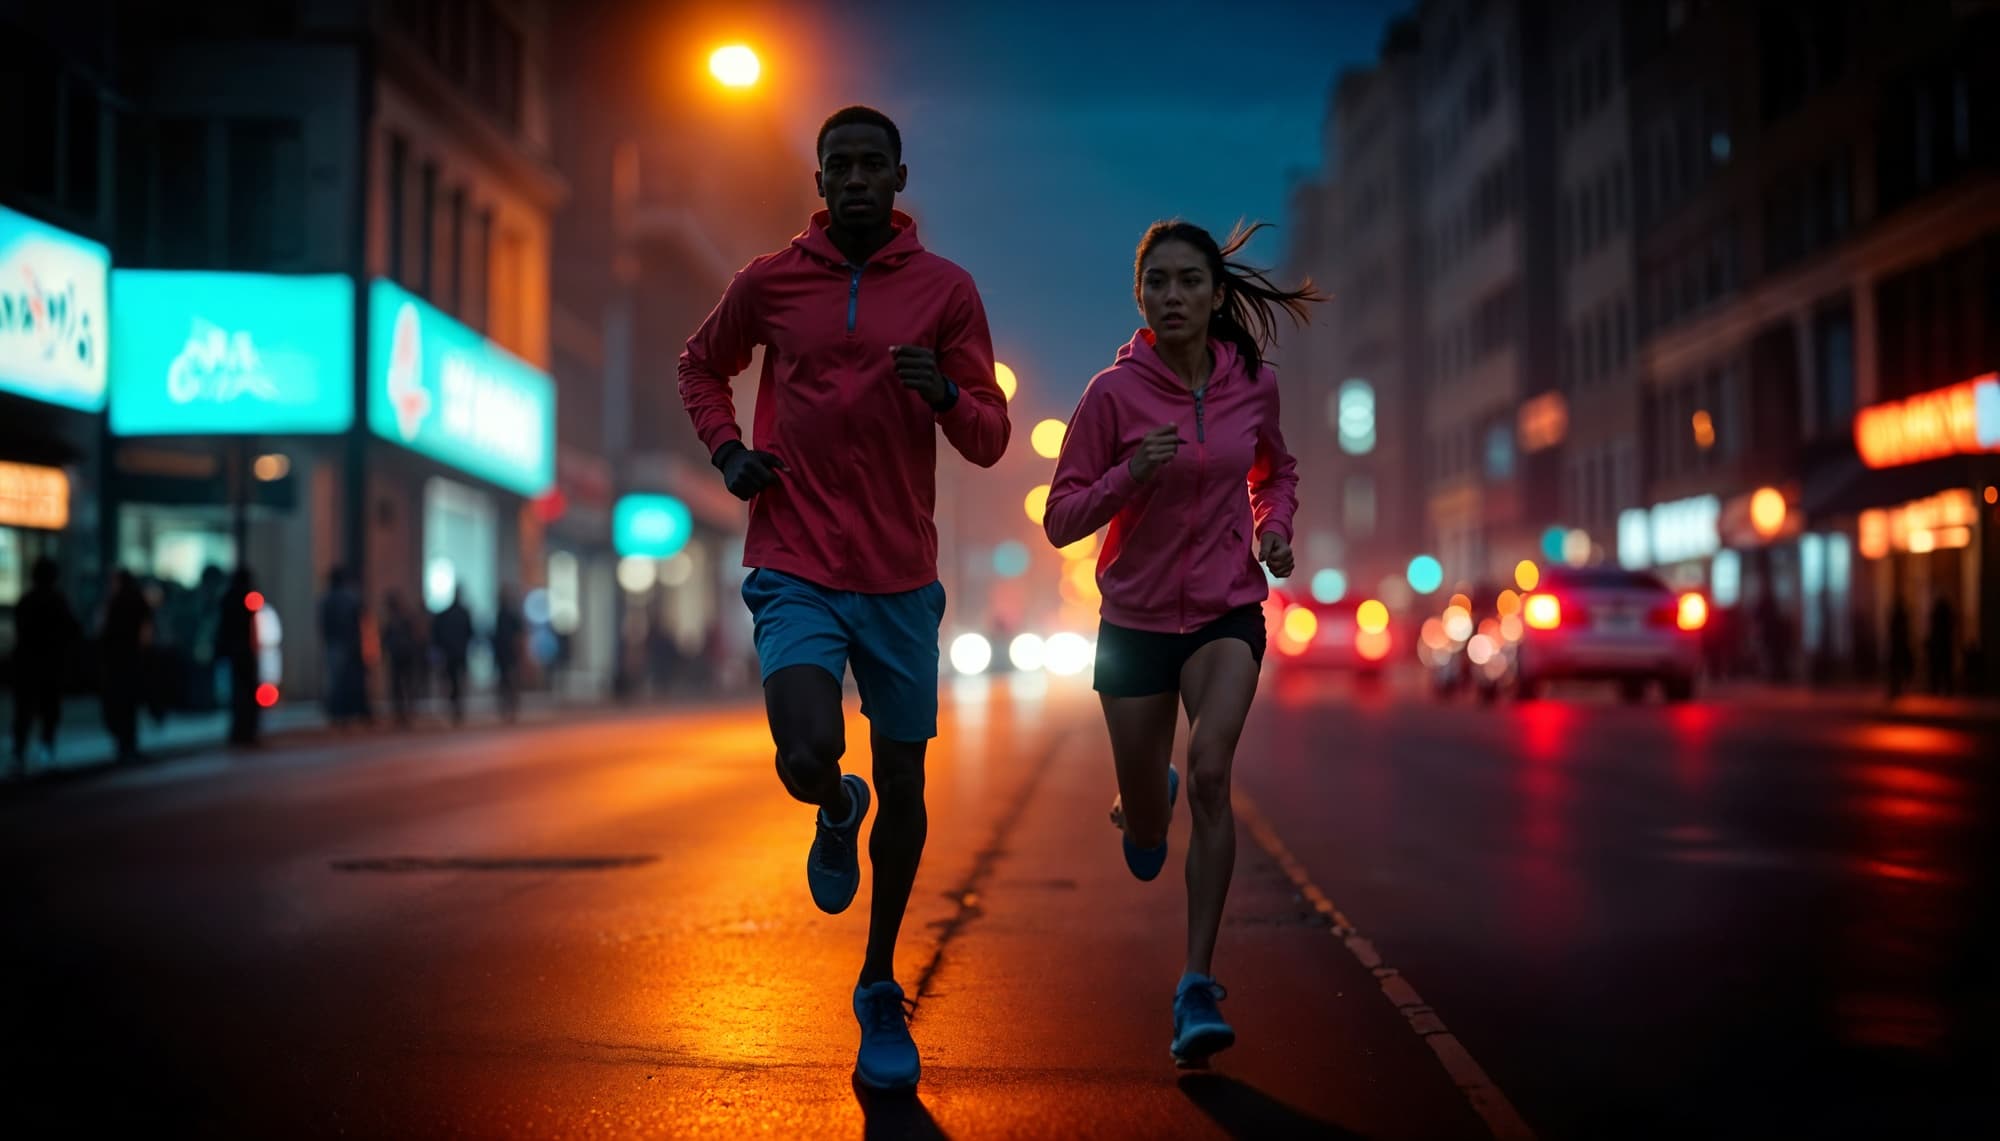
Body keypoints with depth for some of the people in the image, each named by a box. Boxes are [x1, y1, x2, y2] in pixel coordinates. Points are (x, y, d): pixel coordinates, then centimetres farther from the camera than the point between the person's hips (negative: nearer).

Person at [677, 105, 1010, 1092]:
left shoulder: (947, 290, 1)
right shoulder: (768, 282, 2)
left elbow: (990, 440, 2)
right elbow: (701, 367, 21)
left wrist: (944, 395, -19)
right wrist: (726, 450, 3)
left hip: (901, 576, 1)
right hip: (794, 567, -1)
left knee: (902, 782, 7)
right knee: (808, 758, -22)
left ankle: (880, 994, 26)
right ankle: (837, 816, 19)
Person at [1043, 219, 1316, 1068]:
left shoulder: (1254, 384, -2)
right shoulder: (1114, 392, -11)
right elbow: (1061, 520, -9)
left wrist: (1274, 529, -2)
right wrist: (1131, 473, -26)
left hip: (1227, 614, 0)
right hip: (1136, 622, 0)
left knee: (1210, 773, -25)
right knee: (1145, 836, 10)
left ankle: (1198, 988, -18)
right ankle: (1144, 805, 52)